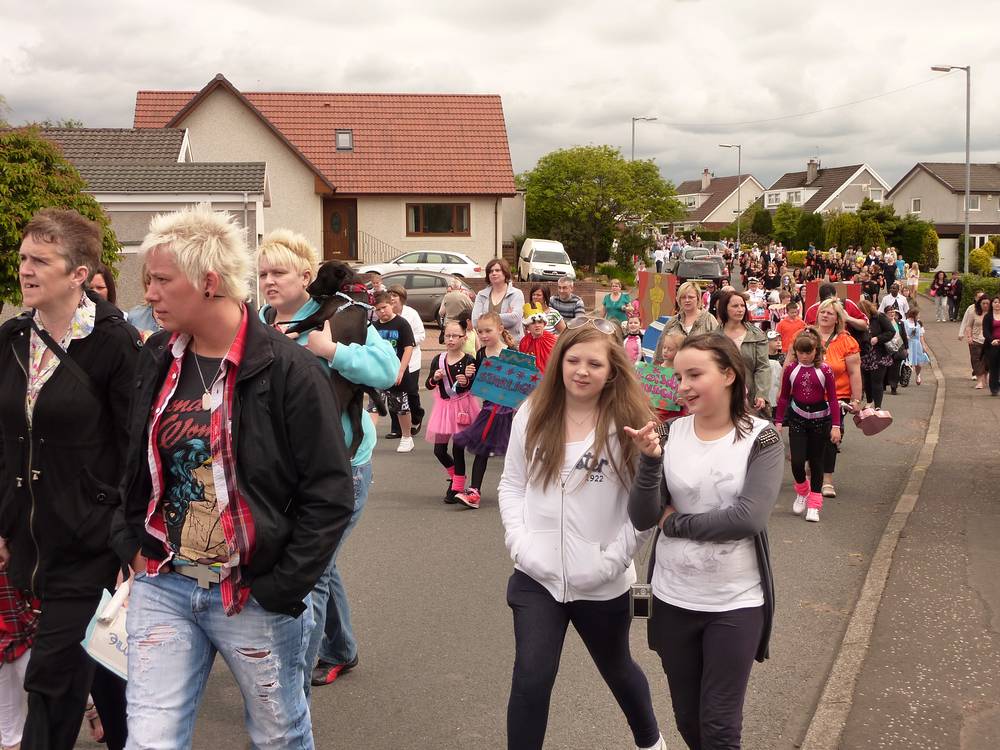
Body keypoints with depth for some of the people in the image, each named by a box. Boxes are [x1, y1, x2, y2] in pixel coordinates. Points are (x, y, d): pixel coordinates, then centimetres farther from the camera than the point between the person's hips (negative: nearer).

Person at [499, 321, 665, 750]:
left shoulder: (628, 424, -12)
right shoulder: (533, 415, -2)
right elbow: (511, 485, 4)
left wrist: (612, 559, -15)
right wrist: (519, 543, -7)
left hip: (601, 582, -1)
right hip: (537, 575, 1)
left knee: (616, 669, 22)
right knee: (530, 679, -7)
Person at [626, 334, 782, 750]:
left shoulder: (761, 438, -10)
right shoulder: (669, 434, -3)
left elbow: (749, 517, -21)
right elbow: (642, 518, -8)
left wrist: (675, 522, -13)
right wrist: (650, 460, -24)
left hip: (736, 602, -3)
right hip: (673, 598, 4)